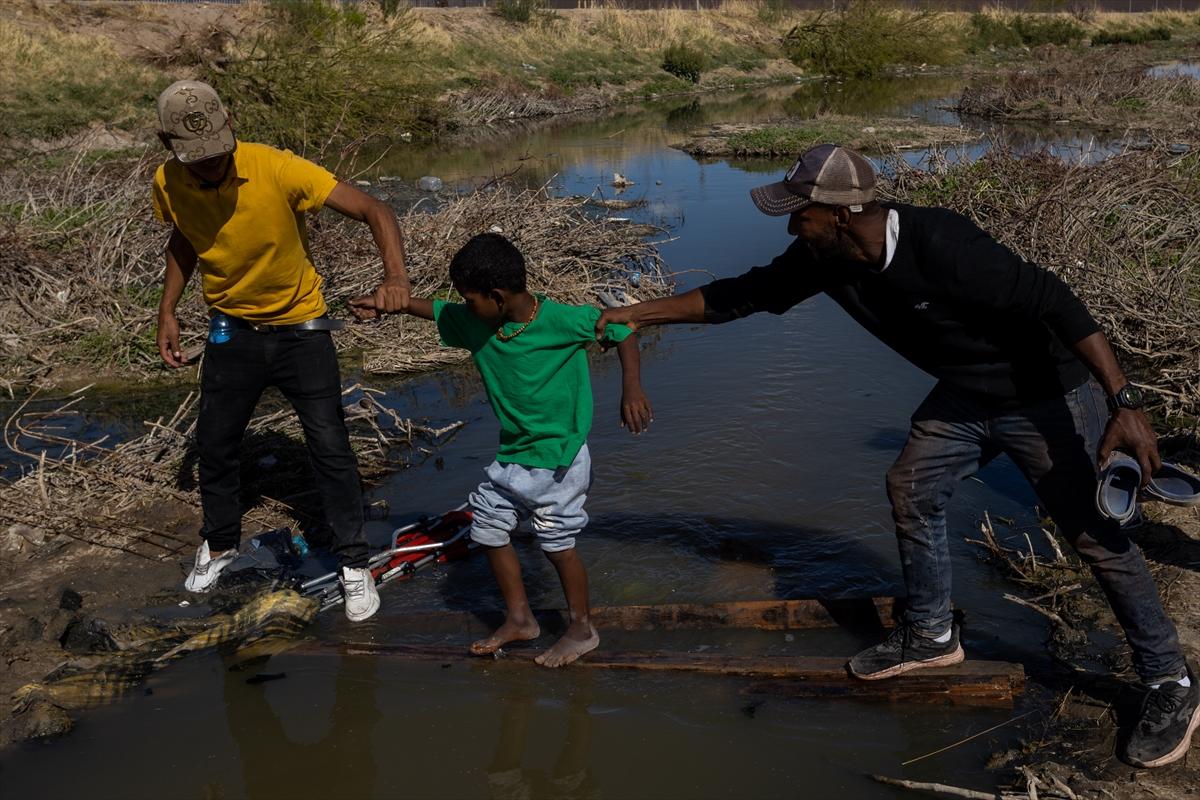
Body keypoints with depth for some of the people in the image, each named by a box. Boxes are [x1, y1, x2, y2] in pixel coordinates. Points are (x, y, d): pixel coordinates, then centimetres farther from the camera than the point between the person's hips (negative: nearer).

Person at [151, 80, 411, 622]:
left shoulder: (277, 170, -29)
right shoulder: (168, 185, -14)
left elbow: (374, 211, -31)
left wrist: (395, 277, -47)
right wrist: (167, 313, 1)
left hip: (300, 328, -3)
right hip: (232, 331, 4)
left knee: (330, 447, -1)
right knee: (214, 443, 15)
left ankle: (354, 562, 17)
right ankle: (219, 544, 41)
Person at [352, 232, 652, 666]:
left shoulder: (561, 320, -23)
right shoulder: (475, 322, -4)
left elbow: (621, 330, -14)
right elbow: (436, 310, 14)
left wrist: (632, 388, -25)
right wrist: (387, 302, 4)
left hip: (558, 458, -7)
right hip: (510, 455, 7)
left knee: (557, 544, 0)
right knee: (489, 528, 13)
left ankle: (582, 628, 22)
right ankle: (519, 619, 29)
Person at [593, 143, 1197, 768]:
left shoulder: (942, 245, -35)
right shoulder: (822, 260, -12)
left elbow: (1052, 301, -33)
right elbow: (743, 295, 0)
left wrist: (1124, 403, -36)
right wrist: (642, 314, -1)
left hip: (1044, 397, -7)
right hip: (964, 395, 8)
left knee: (1096, 536, -4)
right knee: (912, 491, 11)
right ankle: (929, 635, 31)